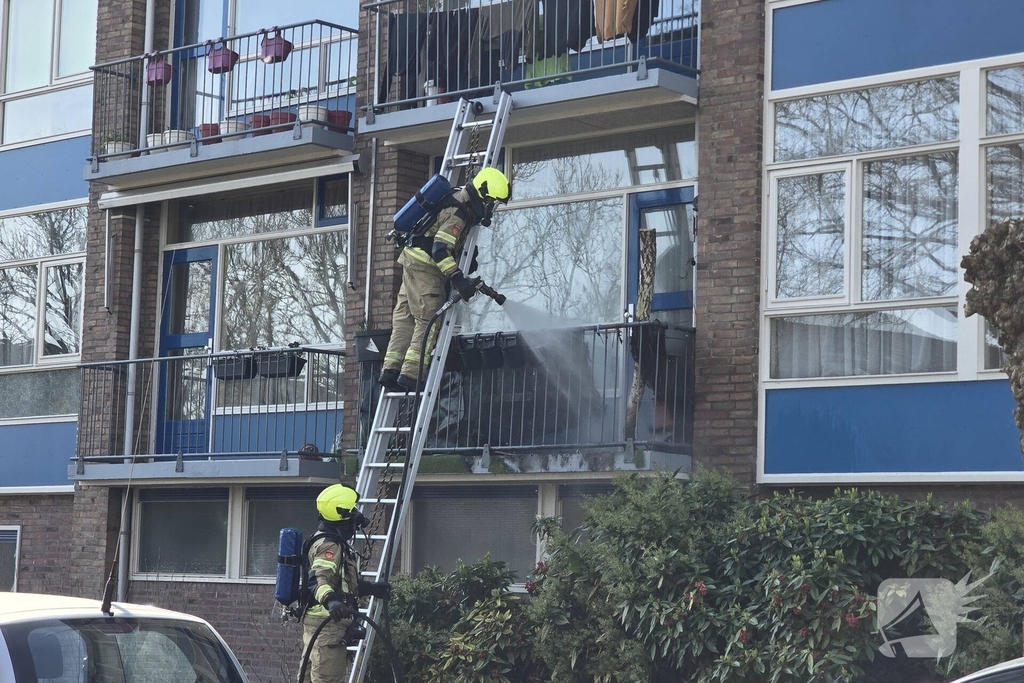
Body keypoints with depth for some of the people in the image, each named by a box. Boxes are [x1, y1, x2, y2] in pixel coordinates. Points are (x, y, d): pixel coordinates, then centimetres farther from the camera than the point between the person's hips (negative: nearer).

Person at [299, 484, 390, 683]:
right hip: (327, 623, -11)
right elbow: (318, 579, -32)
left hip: (320, 623, 11)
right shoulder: (329, 545, -15)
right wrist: (330, 600, -50)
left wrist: (372, 588, 40)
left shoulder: (334, 542, 19)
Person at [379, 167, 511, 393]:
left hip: (415, 263, 10)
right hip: (424, 266, -10)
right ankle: (410, 374, -14)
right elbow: (440, 249, -28)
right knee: (430, 321, -10)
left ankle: (391, 371, 6)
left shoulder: (460, 200, 10)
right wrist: (459, 279, -32)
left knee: (406, 319, 7)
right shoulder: (458, 213, -21)